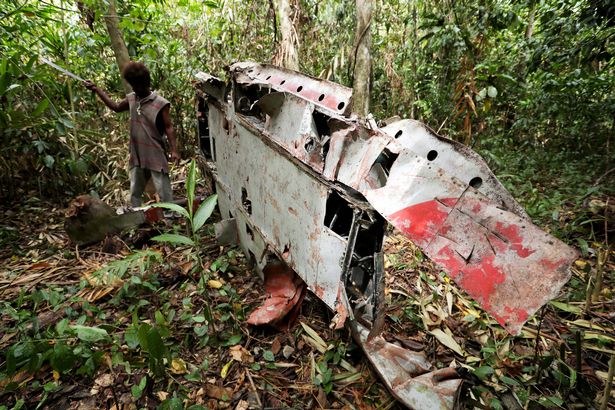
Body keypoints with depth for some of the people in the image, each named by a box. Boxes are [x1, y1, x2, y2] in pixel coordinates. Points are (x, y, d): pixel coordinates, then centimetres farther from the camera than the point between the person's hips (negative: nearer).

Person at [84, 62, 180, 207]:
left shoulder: (160, 103, -12)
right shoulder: (131, 98, 7)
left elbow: (168, 127, -11)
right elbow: (116, 107, 25)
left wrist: (173, 150, -19)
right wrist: (96, 89, 24)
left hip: (156, 157, -7)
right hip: (137, 156, 7)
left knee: (165, 195, -3)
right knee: (134, 194, 17)